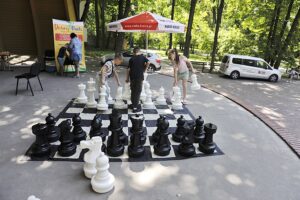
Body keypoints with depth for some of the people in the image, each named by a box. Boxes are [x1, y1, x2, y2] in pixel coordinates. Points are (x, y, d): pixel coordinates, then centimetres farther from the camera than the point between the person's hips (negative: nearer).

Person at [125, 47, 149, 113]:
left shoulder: (131, 59, 8)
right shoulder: (143, 57, 3)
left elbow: (128, 69, 4)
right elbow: (148, 63, -15)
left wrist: (127, 78, 12)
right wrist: (144, 70, 0)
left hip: (132, 77, 3)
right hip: (139, 76, -3)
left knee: (133, 91, 16)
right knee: (138, 91, 1)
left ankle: (133, 104, 28)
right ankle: (135, 107, 1)